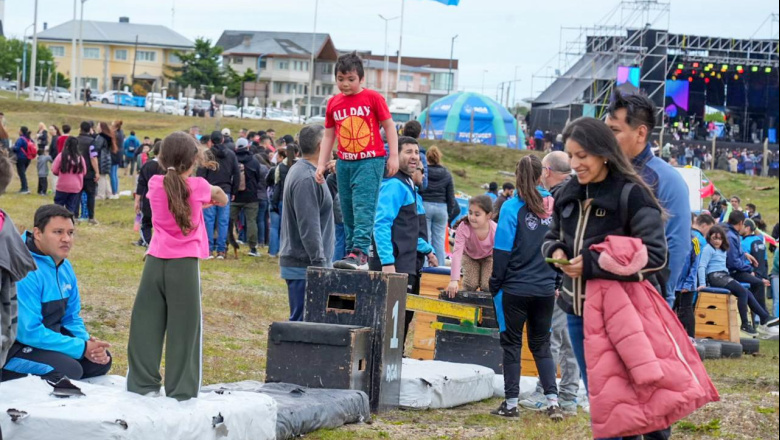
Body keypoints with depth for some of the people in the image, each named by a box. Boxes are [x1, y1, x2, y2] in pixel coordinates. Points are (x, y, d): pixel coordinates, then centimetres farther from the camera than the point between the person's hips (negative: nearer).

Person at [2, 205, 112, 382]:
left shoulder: (64, 267, 5)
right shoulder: (26, 272, -25)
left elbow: (71, 318, 13)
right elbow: (28, 332, -28)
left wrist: (88, 342, -10)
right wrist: (82, 348, -23)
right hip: (12, 351, -9)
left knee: (101, 360, 2)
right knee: (69, 369, -28)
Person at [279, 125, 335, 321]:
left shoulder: (302, 172, 15)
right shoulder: (306, 179, -18)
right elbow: (309, 228, -22)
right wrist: (321, 264, -20)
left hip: (300, 263, 10)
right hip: (304, 265, -10)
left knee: (300, 321, 11)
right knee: (303, 320, -9)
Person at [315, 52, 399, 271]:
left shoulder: (373, 98, -3)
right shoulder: (333, 103, 10)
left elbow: (389, 126, 0)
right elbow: (328, 135, 16)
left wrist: (393, 156, -5)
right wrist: (322, 164, 12)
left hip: (370, 161, -5)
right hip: (344, 163, 6)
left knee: (363, 208, -16)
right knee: (348, 212, 7)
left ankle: (360, 252, -24)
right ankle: (353, 252, 13)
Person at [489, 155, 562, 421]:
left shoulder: (512, 208, -12)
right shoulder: (552, 205, -1)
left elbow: (502, 250, -11)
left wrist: (494, 285, -2)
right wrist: (556, 279, 13)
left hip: (516, 289, -3)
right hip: (545, 288, 3)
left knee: (512, 344, 8)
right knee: (541, 345, 14)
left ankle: (511, 403, 10)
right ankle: (552, 400, 2)